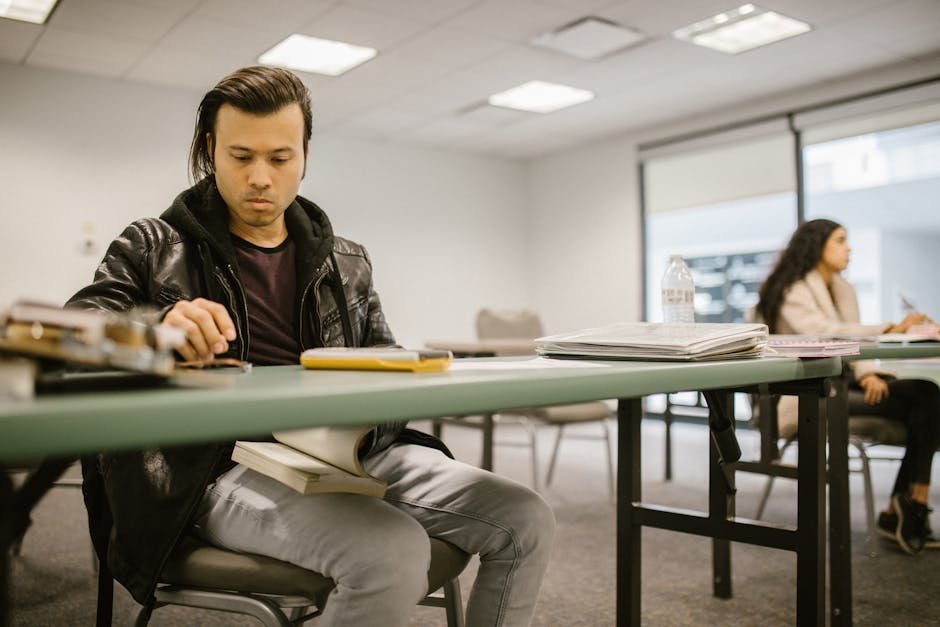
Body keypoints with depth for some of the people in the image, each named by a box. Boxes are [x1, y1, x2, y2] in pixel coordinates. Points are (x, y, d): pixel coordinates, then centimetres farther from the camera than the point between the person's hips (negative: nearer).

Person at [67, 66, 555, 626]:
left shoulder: (346, 261, 19)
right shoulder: (152, 248, 10)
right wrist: (157, 331, -25)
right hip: (232, 468, -4)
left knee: (527, 522, -12)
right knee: (393, 553, -32)